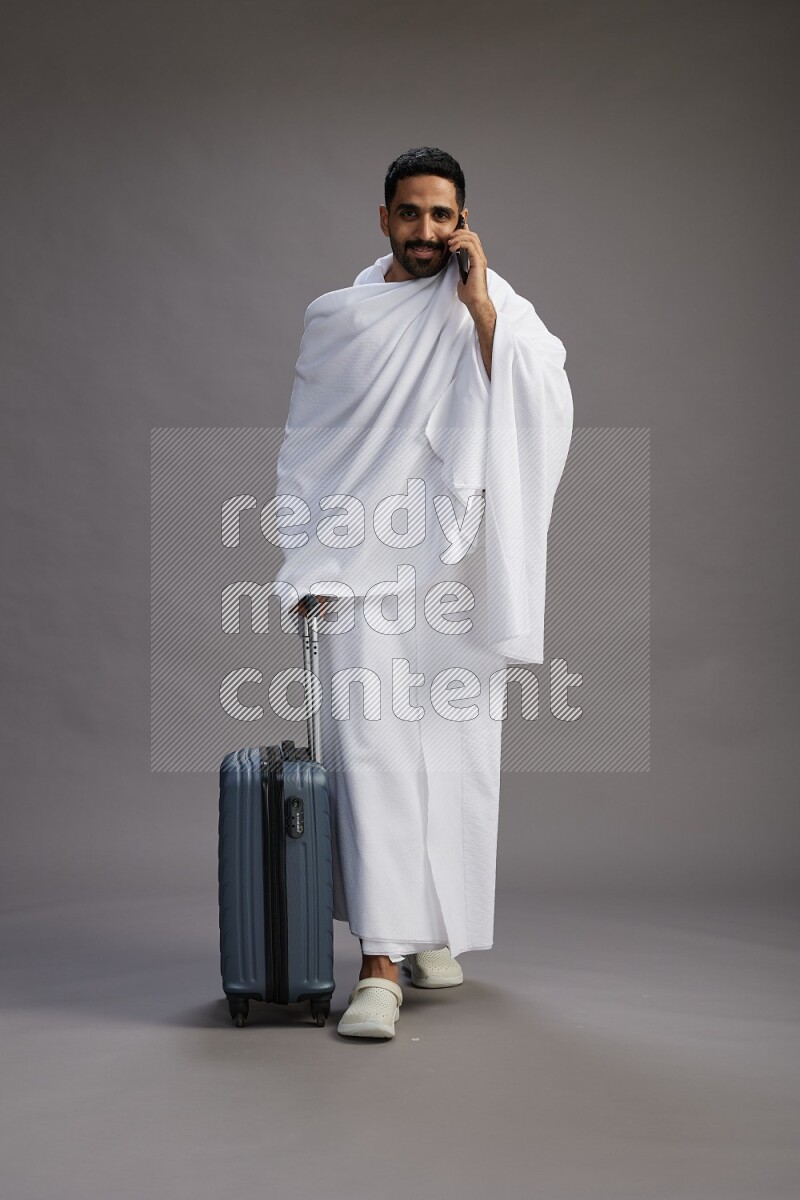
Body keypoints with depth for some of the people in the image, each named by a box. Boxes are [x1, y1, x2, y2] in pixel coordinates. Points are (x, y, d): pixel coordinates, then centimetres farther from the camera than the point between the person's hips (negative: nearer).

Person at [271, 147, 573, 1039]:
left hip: (460, 569, 1)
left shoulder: (495, 307, 7)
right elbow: (305, 450, 12)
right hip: (363, 568, -1)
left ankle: (435, 931, 23)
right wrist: (307, 563, 6)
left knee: (458, 756, 5)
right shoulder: (337, 319, 9)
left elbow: (544, 400, -10)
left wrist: (478, 303, -13)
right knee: (369, 752, -9)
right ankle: (381, 963, -9)